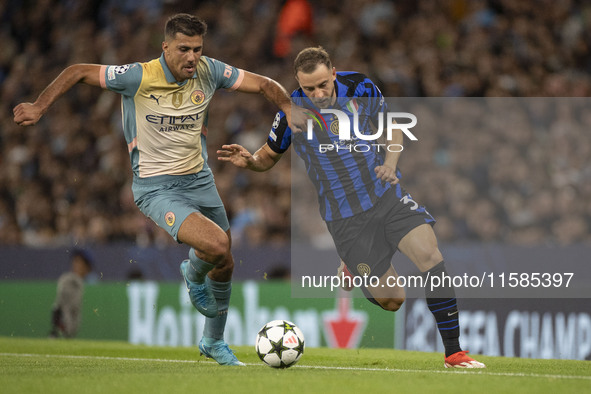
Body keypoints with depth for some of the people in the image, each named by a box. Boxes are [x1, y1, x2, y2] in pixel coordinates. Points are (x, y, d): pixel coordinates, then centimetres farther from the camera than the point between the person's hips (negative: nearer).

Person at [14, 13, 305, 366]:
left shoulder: (209, 72, -6)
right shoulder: (138, 77, -18)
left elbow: (263, 84, 4)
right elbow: (79, 72, -9)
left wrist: (289, 109, -13)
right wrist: (40, 106, -12)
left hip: (199, 179, 6)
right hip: (156, 188, -6)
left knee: (224, 265, 14)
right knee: (216, 246, -26)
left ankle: (214, 342, 39)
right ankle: (193, 274, 13)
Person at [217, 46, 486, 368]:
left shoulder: (361, 88, -5)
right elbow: (268, 157, 6)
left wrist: (390, 163, -4)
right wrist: (248, 160, -16)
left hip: (385, 194, 2)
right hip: (344, 216, -2)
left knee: (429, 253, -20)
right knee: (391, 300, -4)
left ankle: (454, 353, -10)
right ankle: (352, 270, 32)